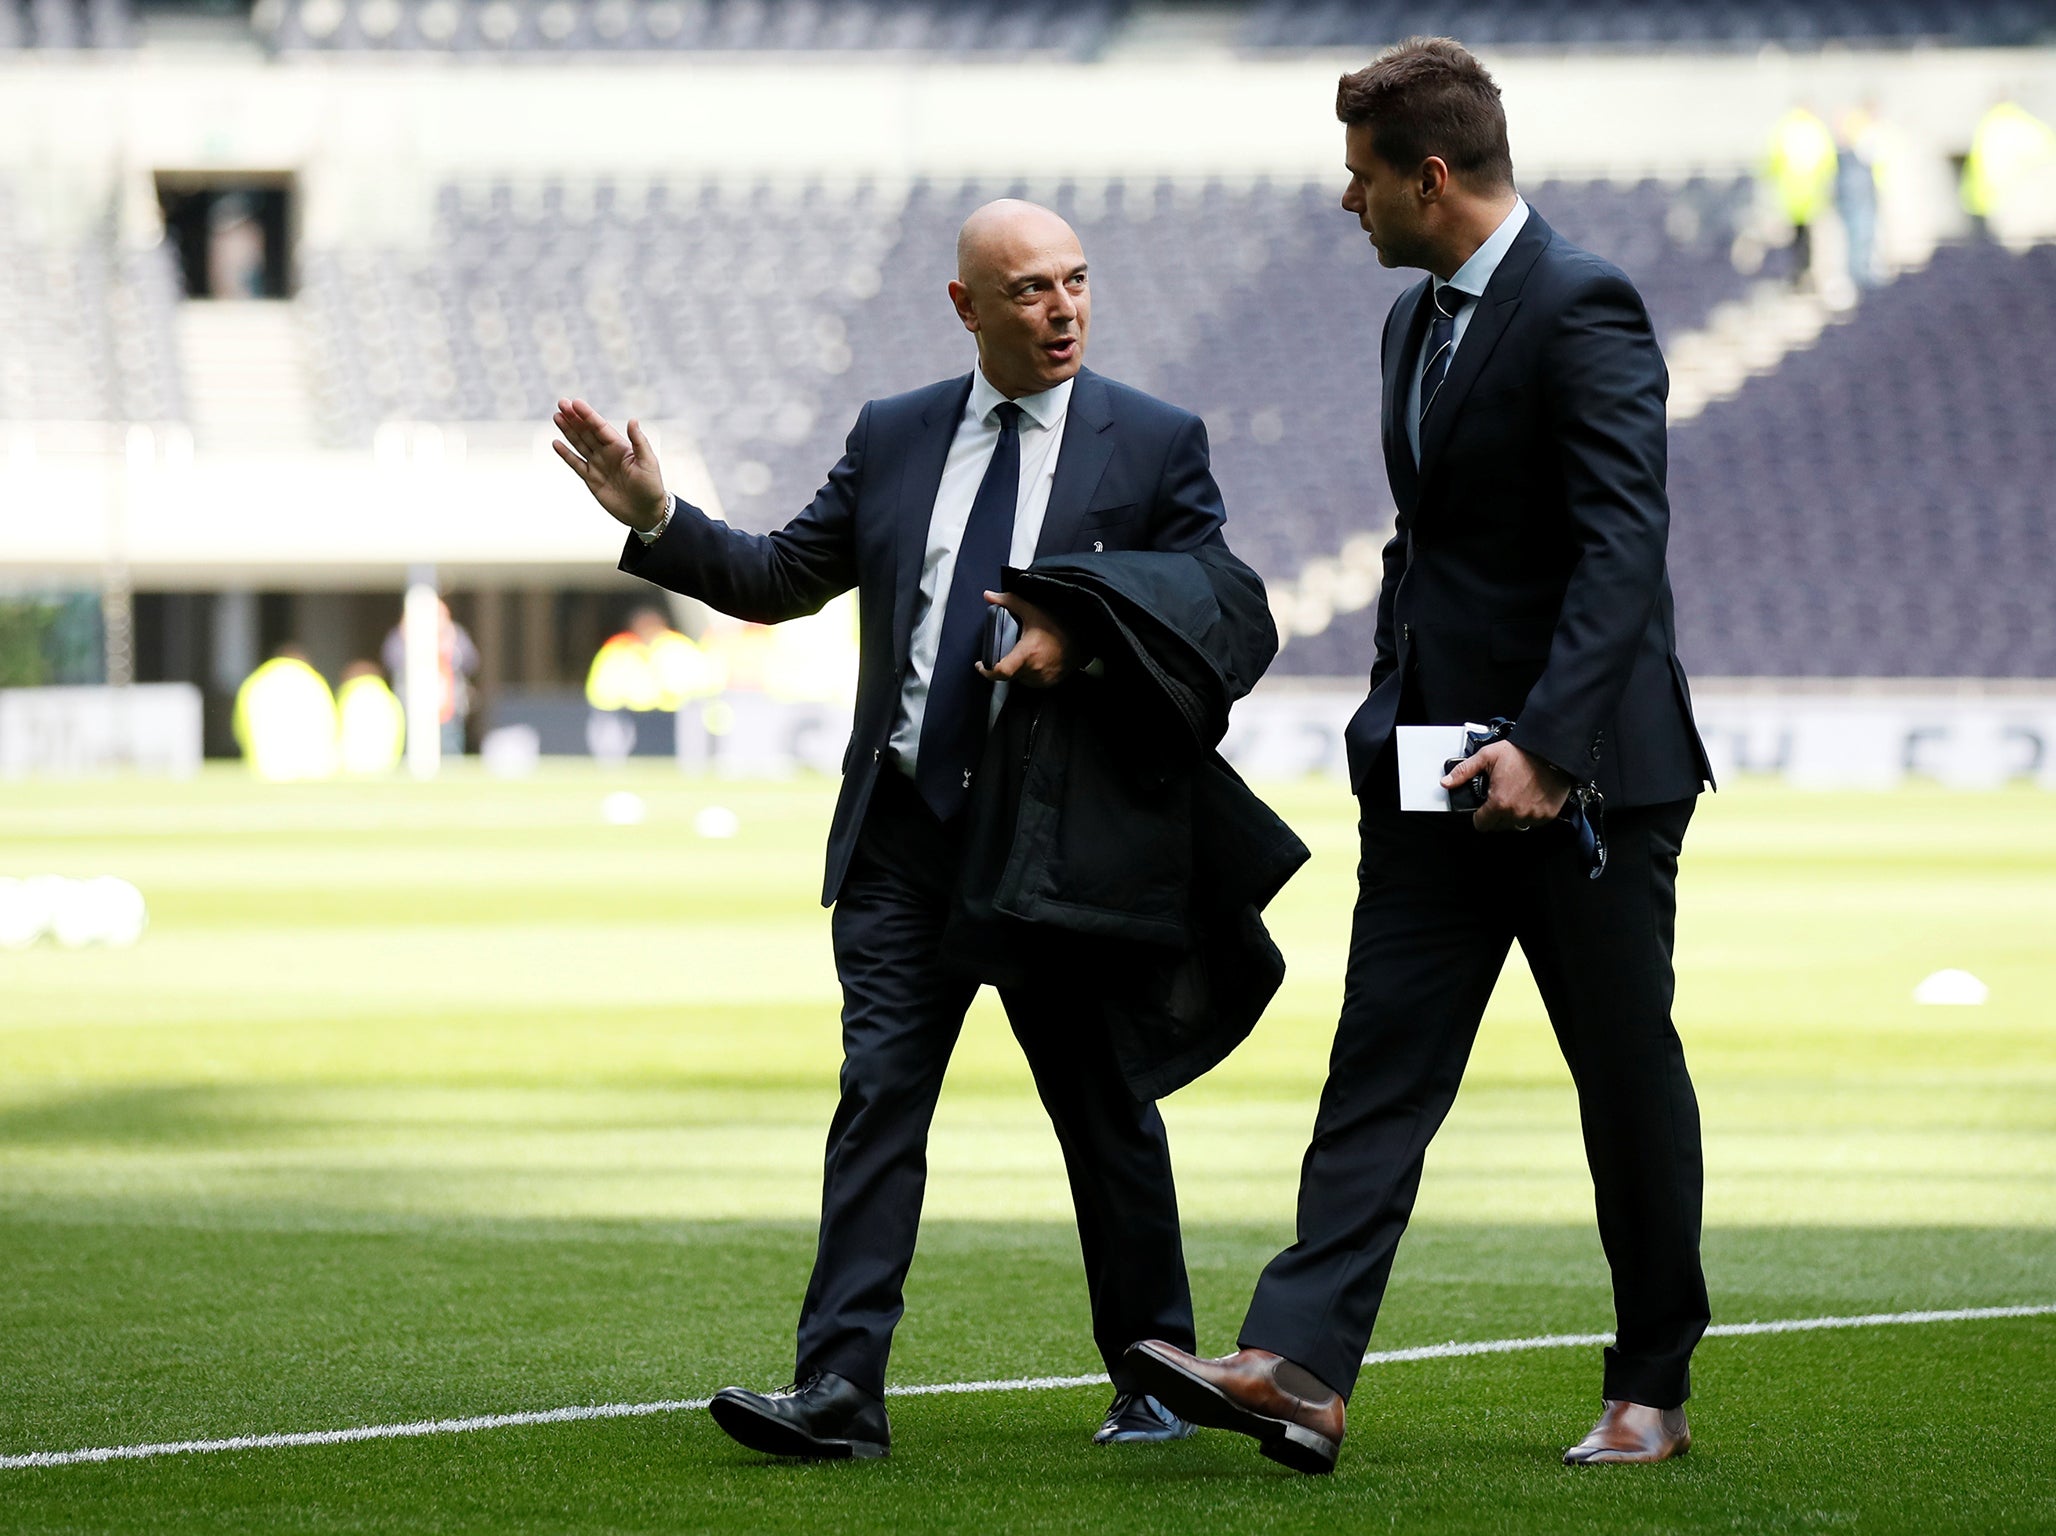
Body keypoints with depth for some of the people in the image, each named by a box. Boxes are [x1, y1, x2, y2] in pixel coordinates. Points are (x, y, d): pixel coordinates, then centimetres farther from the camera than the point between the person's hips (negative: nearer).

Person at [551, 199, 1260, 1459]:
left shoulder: (1157, 445, 1)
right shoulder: (893, 438, 11)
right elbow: (780, 579, 14)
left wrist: (1086, 644, -19)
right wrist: (659, 523, 0)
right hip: (906, 839, 2)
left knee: (1106, 1116, 8)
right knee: (878, 1097, -7)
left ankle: (1153, 1379, 22)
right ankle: (840, 1391, -12)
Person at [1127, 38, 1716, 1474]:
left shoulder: (1584, 308, -14)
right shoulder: (1417, 322, 14)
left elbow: (1623, 543, -22)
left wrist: (1545, 744, -28)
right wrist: (1395, 719, 15)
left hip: (1583, 767, -8)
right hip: (1440, 767, 8)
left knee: (1630, 1083, 4)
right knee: (1379, 1067, -4)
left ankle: (1651, 1393, 15)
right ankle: (1300, 1367, -13)